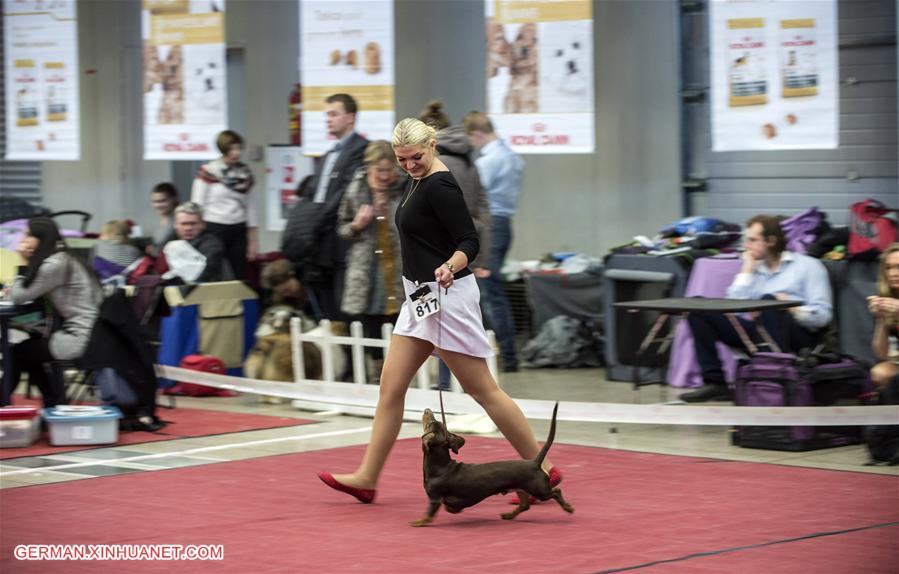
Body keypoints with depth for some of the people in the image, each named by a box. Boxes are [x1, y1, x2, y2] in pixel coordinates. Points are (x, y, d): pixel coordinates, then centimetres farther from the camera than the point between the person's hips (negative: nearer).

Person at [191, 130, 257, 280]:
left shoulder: (244, 173, 7)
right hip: (214, 229, -4)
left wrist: (252, 240, 10)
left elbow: (250, 207, 12)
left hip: (238, 231, 4)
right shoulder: (208, 172, -7)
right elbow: (197, 206, -5)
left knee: (239, 277, 2)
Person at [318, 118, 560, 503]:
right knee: (391, 386, 7)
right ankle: (367, 477, 10)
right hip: (422, 297, 10)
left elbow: (469, 240, -20)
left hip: (446, 295, -10)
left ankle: (542, 469, 2)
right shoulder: (420, 181, 11)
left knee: (481, 388, -5)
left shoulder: (439, 186, -17)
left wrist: (450, 267, -38)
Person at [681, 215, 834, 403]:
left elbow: (823, 315, -2)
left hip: (798, 334, -5)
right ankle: (714, 382, -15)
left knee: (768, 301, -36)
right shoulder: (754, 269, 23)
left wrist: (791, 309, -16)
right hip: (759, 331, 5)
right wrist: (747, 270, 9)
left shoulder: (807, 265, 9)